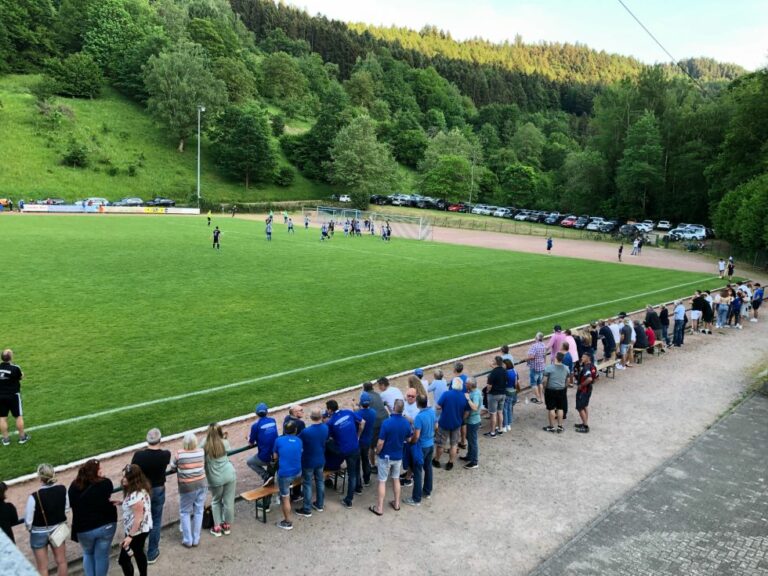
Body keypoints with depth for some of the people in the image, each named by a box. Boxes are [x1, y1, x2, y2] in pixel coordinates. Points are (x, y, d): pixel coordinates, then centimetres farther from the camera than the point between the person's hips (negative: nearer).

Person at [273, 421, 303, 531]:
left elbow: (275, 457, 6)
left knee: (285, 498, 10)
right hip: (298, 472, 3)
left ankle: (288, 523, 19)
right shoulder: (299, 441, 3)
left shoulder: (279, 440, -6)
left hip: (284, 473, -3)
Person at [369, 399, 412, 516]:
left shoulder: (387, 422, -26)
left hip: (386, 456, -4)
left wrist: (377, 452, -4)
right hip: (398, 456, 5)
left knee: (382, 481, 7)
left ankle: (379, 508, 13)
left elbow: (380, 443, -22)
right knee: (396, 479, 21)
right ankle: (396, 503, 31)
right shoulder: (406, 423, -10)